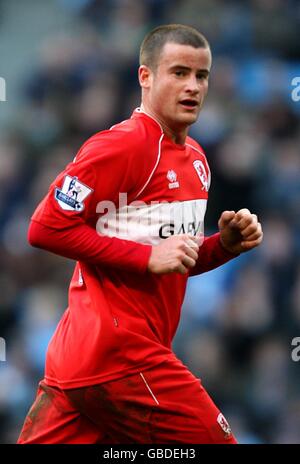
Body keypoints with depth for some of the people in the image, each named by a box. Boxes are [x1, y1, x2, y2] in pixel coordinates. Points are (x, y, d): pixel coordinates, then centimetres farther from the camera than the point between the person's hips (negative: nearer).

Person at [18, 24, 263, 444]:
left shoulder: (196, 158, 18)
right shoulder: (124, 145, -11)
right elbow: (47, 227, -16)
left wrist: (226, 244, 7)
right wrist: (148, 256, -18)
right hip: (119, 357, -9)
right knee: (214, 438, -2)